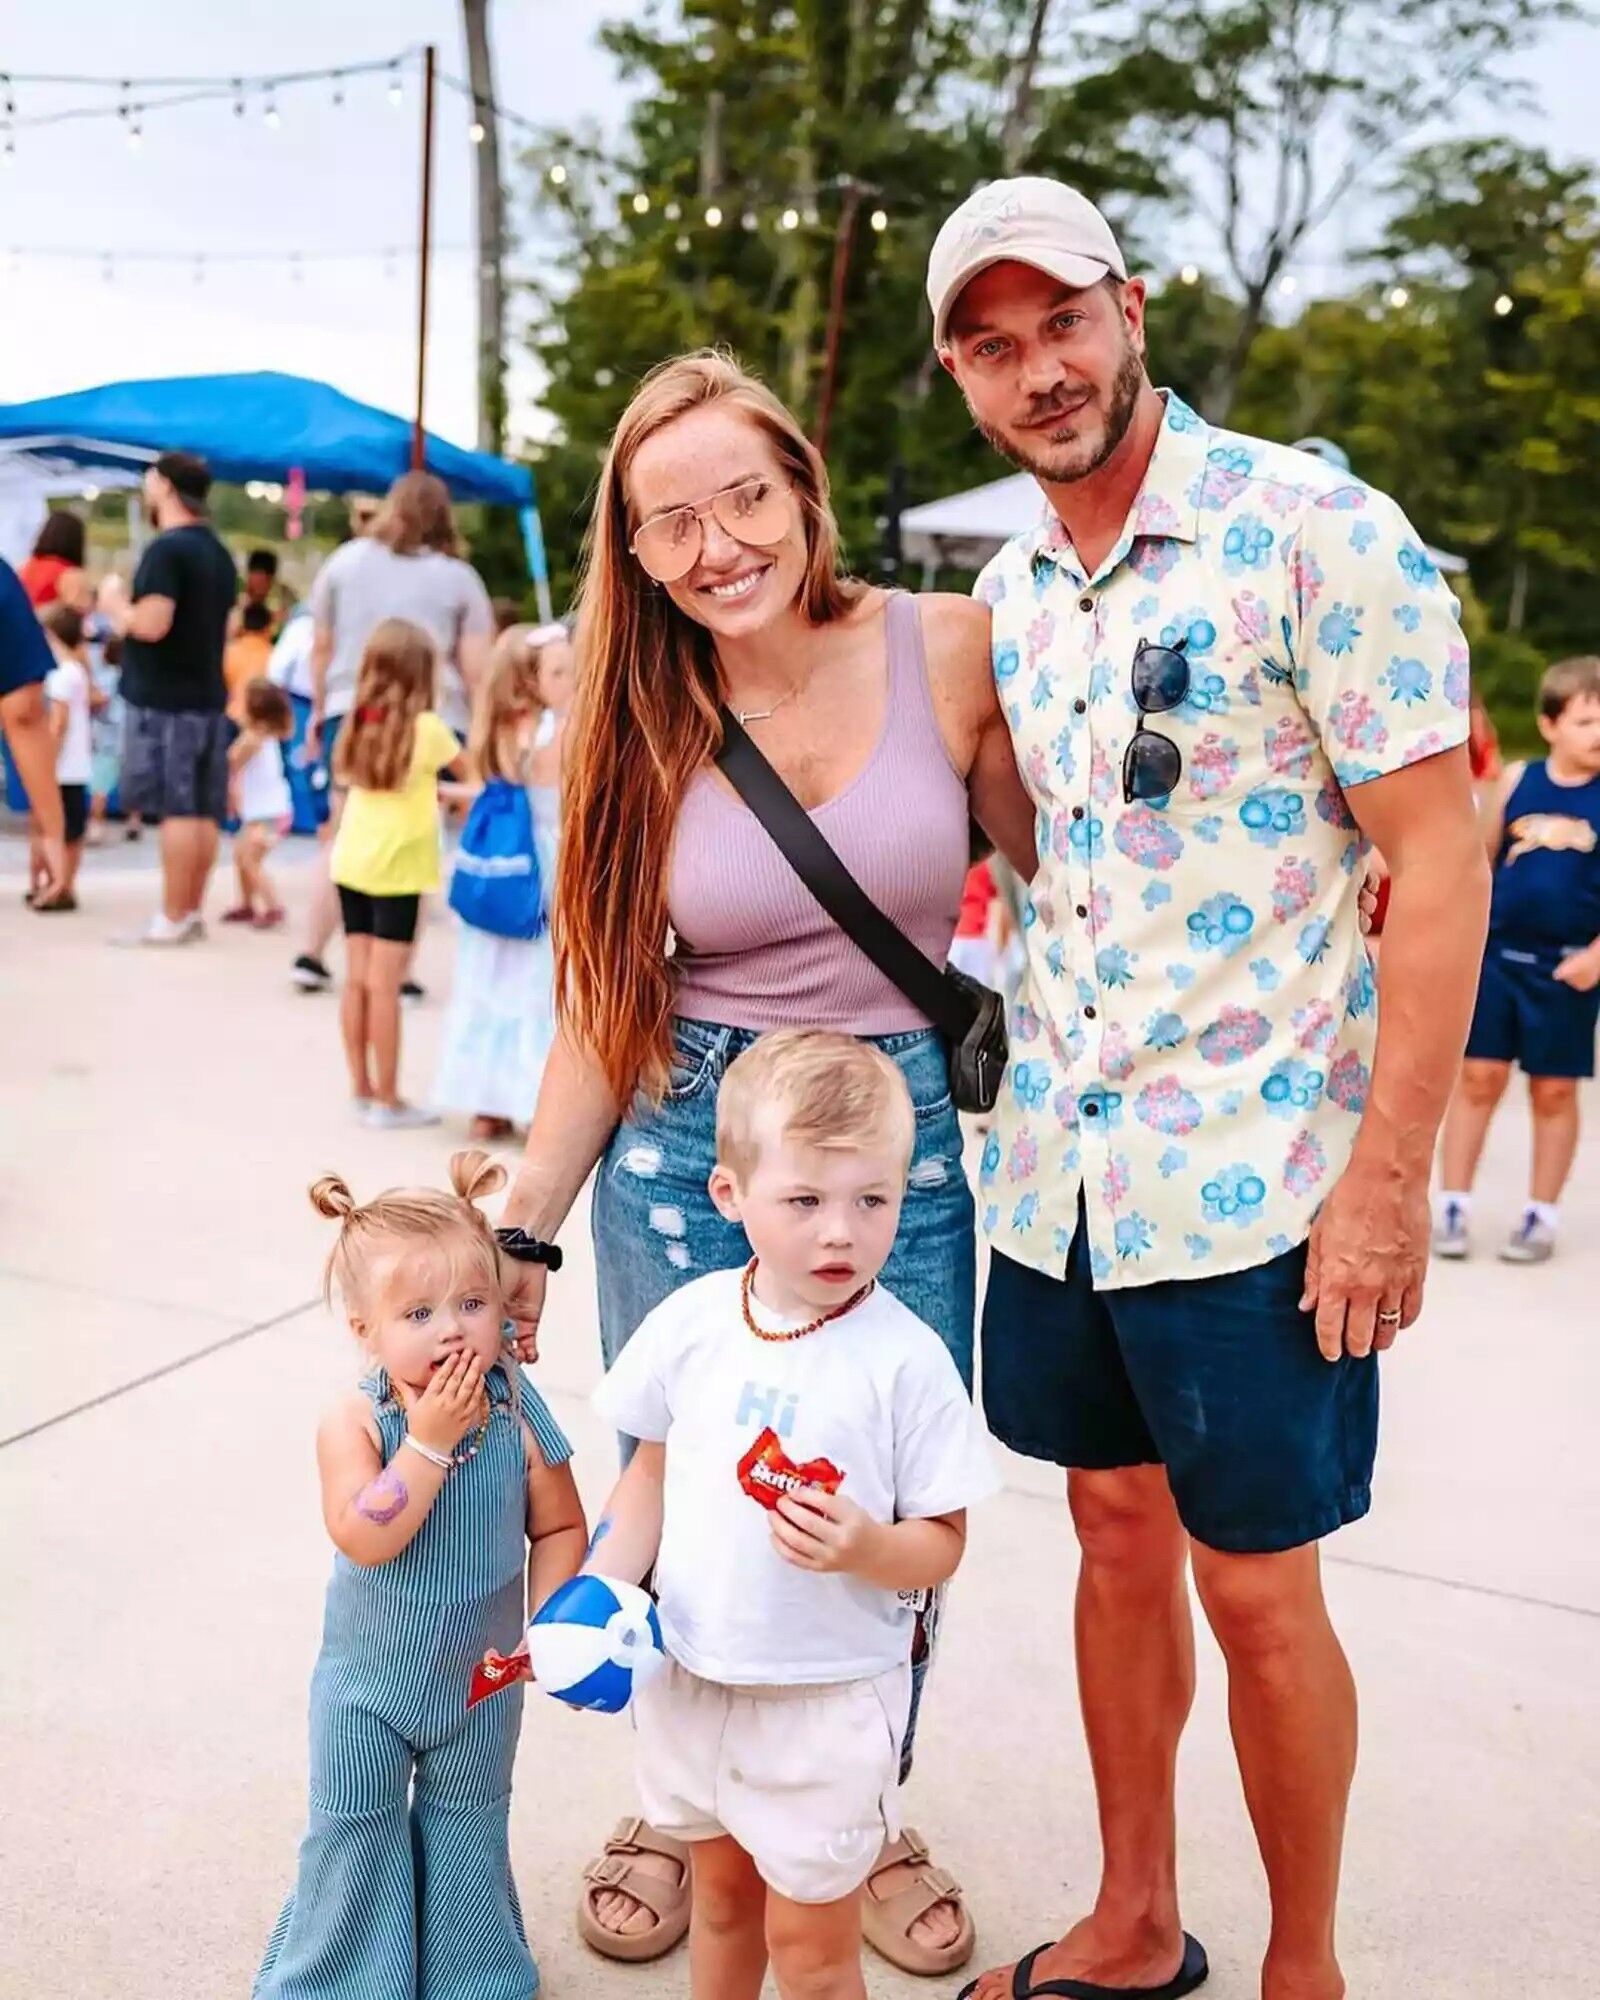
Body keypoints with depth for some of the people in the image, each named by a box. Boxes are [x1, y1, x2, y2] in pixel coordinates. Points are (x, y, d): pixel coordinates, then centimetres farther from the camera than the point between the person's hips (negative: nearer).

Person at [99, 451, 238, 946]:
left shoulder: (166, 549, -14)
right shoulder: (218, 552, 13)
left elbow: (152, 625, -23)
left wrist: (114, 605, -3)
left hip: (163, 700, -8)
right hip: (208, 695, 8)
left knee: (176, 810, -7)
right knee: (202, 810, 7)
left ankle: (173, 919, -4)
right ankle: (192, 912, 12)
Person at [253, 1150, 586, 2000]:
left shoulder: (519, 1417, -18)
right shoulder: (353, 1422, -23)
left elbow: (559, 1528, -6)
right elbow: (363, 1538, -35)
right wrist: (430, 1441, -36)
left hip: (481, 1679, 2)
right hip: (367, 1679, -1)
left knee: (468, 1828, 22)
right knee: (352, 1834, 17)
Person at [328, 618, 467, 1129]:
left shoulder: (358, 721, 6)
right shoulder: (426, 727, -10)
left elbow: (346, 778, 13)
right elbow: (467, 773, 2)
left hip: (351, 862, 6)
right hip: (397, 870, -6)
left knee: (357, 978, 9)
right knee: (384, 984, -4)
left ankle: (362, 1088, 17)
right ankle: (387, 1099, 1)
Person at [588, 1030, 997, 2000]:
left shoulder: (906, 1358, -20)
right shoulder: (693, 1320, -8)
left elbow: (943, 1544, -13)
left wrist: (866, 1547, -32)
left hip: (828, 1698, -4)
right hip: (688, 1678, 4)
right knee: (721, 1895, 27)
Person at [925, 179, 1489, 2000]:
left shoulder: (1312, 532, -11)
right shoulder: (1007, 594, 8)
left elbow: (1439, 856, -13)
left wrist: (1391, 1179, -17)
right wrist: (1026, 1098, 12)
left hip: (1252, 1184, -6)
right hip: (1055, 1169, 6)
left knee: (1255, 1592, 6)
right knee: (1118, 1533, 18)